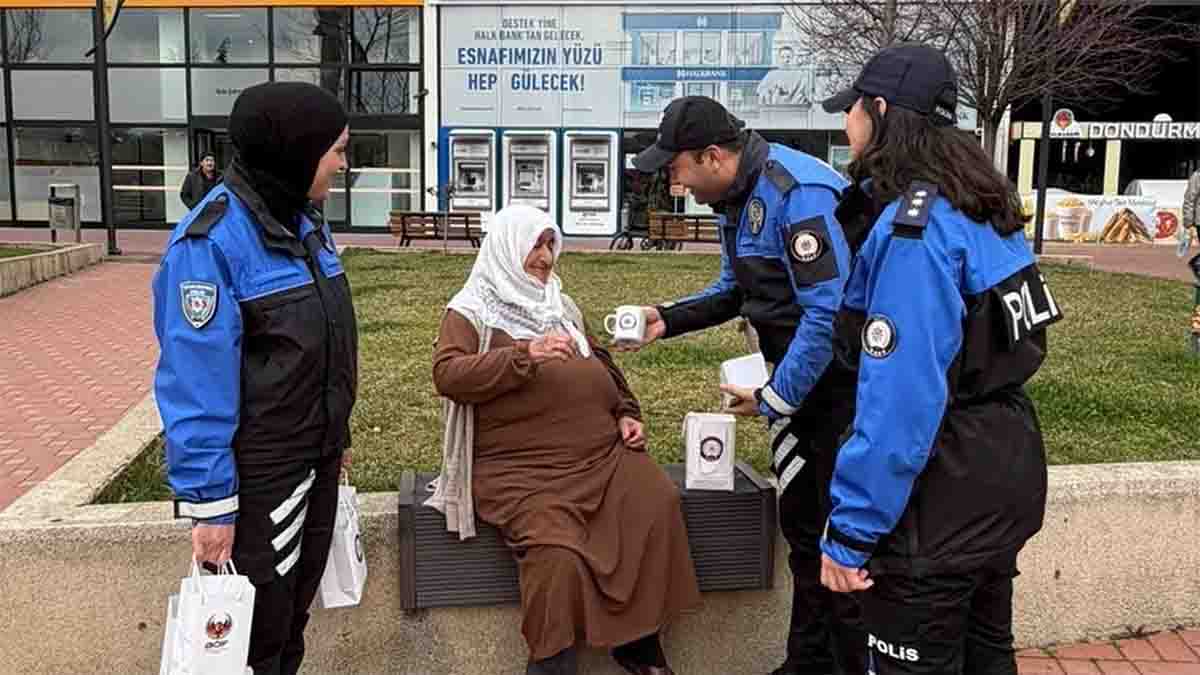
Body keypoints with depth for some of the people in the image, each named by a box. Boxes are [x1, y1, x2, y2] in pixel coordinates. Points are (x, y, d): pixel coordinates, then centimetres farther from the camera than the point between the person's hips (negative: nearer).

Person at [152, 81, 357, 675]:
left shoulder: (304, 222, 5)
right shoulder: (211, 242, -21)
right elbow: (197, 386, -22)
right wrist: (208, 502, -20)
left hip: (314, 460, 8)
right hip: (256, 475, -7)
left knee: (293, 613, 22)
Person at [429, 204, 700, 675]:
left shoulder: (561, 306, 23)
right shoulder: (470, 311, 4)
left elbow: (602, 363, 32)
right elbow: (447, 375, -13)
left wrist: (626, 413, 14)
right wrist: (525, 355, -24)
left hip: (600, 451, 5)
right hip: (522, 466, -5)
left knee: (658, 501, -20)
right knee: (555, 549, -30)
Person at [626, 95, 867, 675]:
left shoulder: (799, 193, -25)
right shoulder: (736, 197, 6)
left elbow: (830, 312, -28)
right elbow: (734, 291, 17)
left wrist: (774, 400, -19)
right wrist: (667, 319, 2)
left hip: (840, 382, -9)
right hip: (797, 376, 10)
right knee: (800, 522, 17)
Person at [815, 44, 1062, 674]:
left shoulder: (913, 227, -23)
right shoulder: (984, 209, 6)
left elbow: (901, 397, -28)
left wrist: (849, 531, -23)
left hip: (943, 497, -9)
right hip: (1003, 470, 9)